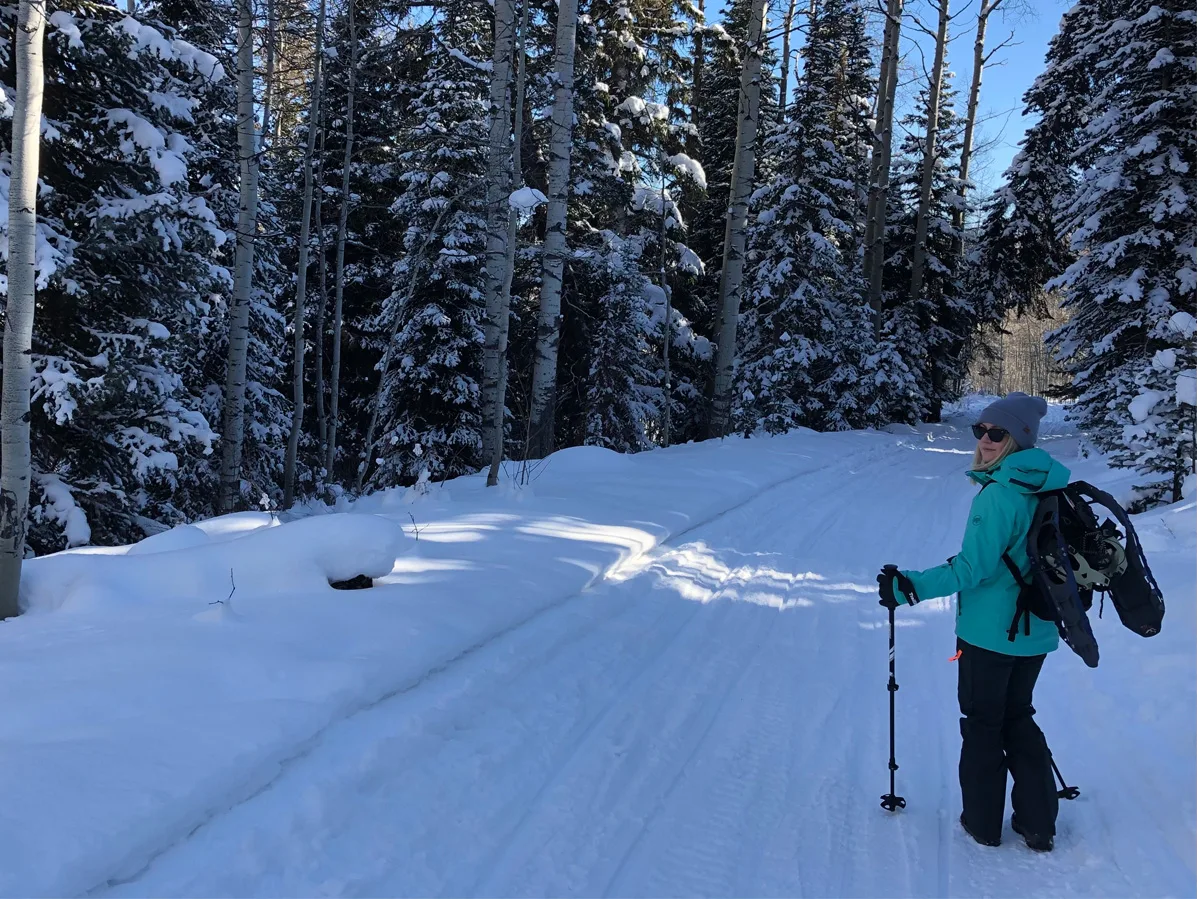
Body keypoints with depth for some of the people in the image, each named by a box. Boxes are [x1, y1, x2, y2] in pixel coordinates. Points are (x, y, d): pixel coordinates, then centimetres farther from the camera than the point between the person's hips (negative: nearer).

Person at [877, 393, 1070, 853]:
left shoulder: (999, 494, -22)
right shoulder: (1052, 487, 2)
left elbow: (972, 568, -24)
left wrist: (911, 586, -19)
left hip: (989, 633, -7)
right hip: (1036, 632, 7)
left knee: (982, 723, 9)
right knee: (1018, 716, 21)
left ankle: (983, 821, 20)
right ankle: (1038, 822, 24)